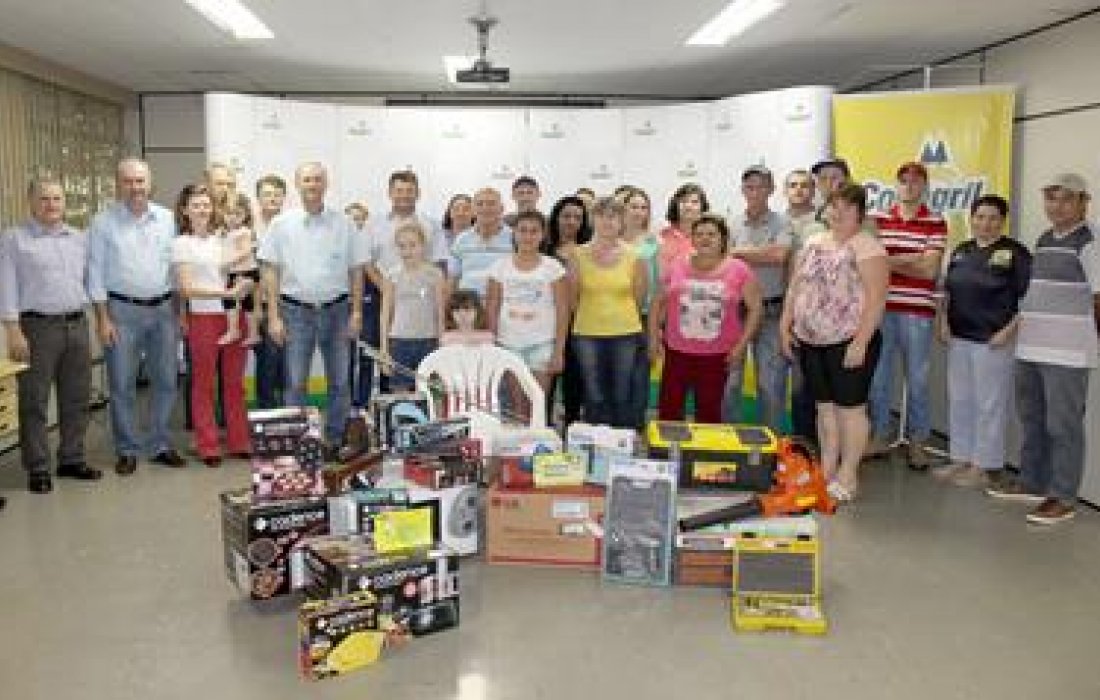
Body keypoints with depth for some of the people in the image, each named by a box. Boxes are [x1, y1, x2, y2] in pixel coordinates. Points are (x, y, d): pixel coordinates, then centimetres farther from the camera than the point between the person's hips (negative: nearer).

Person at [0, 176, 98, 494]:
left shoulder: (79, 239, 13)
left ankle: (72, 459, 23)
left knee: (77, 398, 10)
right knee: (34, 401, 1)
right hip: (37, 327, -5)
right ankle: (37, 468, 9)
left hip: (77, 325, 5)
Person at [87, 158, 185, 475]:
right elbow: (96, 272, -2)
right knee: (122, 385, 2)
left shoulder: (167, 219, 7)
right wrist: (103, 318, -7)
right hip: (122, 310, -3)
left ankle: (160, 445, 21)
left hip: (163, 308, 3)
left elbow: (177, 265, 9)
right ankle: (127, 450, 14)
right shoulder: (103, 222, -1)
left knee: (166, 381, 8)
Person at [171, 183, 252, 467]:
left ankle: (239, 442, 17)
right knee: (203, 384, 5)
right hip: (203, 318, -4)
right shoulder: (182, 243, -1)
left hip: (234, 316, 4)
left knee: (235, 382, 8)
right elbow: (186, 288, -8)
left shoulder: (224, 236, 10)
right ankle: (208, 447, 12)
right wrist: (226, 293, -16)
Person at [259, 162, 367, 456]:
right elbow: (271, 272, 2)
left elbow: (356, 271, 6)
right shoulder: (282, 224, 2)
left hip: (336, 308, 1)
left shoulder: (343, 223, 3)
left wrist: (356, 312, 0)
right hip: (296, 310, -1)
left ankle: (335, 441, 20)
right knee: (295, 383, 3)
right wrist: (273, 317, -4)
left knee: (339, 382, 7)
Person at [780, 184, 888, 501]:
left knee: (850, 407, 3)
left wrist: (860, 343, -20)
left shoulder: (867, 248, -10)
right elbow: (795, 288, 15)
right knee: (825, 406, 14)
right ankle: (826, 469, 24)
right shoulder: (813, 243, 11)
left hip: (849, 342, -6)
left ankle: (848, 475, 14)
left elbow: (876, 299, -16)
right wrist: (786, 325, 8)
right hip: (811, 342, 6)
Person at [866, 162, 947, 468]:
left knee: (917, 379, 5)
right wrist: (911, 259, -8)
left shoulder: (936, 223, 1)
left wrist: (890, 261, -7)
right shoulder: (879, 221, 9)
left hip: (917, 311, -2)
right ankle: (879, 436, 20)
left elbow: (930, 270, -7)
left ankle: (918, 442, 17)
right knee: (877, 375, 8)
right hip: (881, 308, 3)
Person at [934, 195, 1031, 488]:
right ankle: (961, 458, 25)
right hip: (959, 339, 6)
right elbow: (947, 291, 19)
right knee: (959, 400, 13)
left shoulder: (1015, 253, -7)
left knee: (989, 404, 1)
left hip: (993, 342, -6)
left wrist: (1009, 330, -17)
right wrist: (942, 321, 7)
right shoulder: (961, 251, 11)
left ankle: (987, 466, 12)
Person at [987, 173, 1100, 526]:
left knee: (1063, 426, 0)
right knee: (1031, 420, 16)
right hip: (1029, 347, 8)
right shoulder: (1043, 240, 15)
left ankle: (1063, 497, 9)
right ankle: (1032, 482, 29)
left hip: (1067, 352, -8)